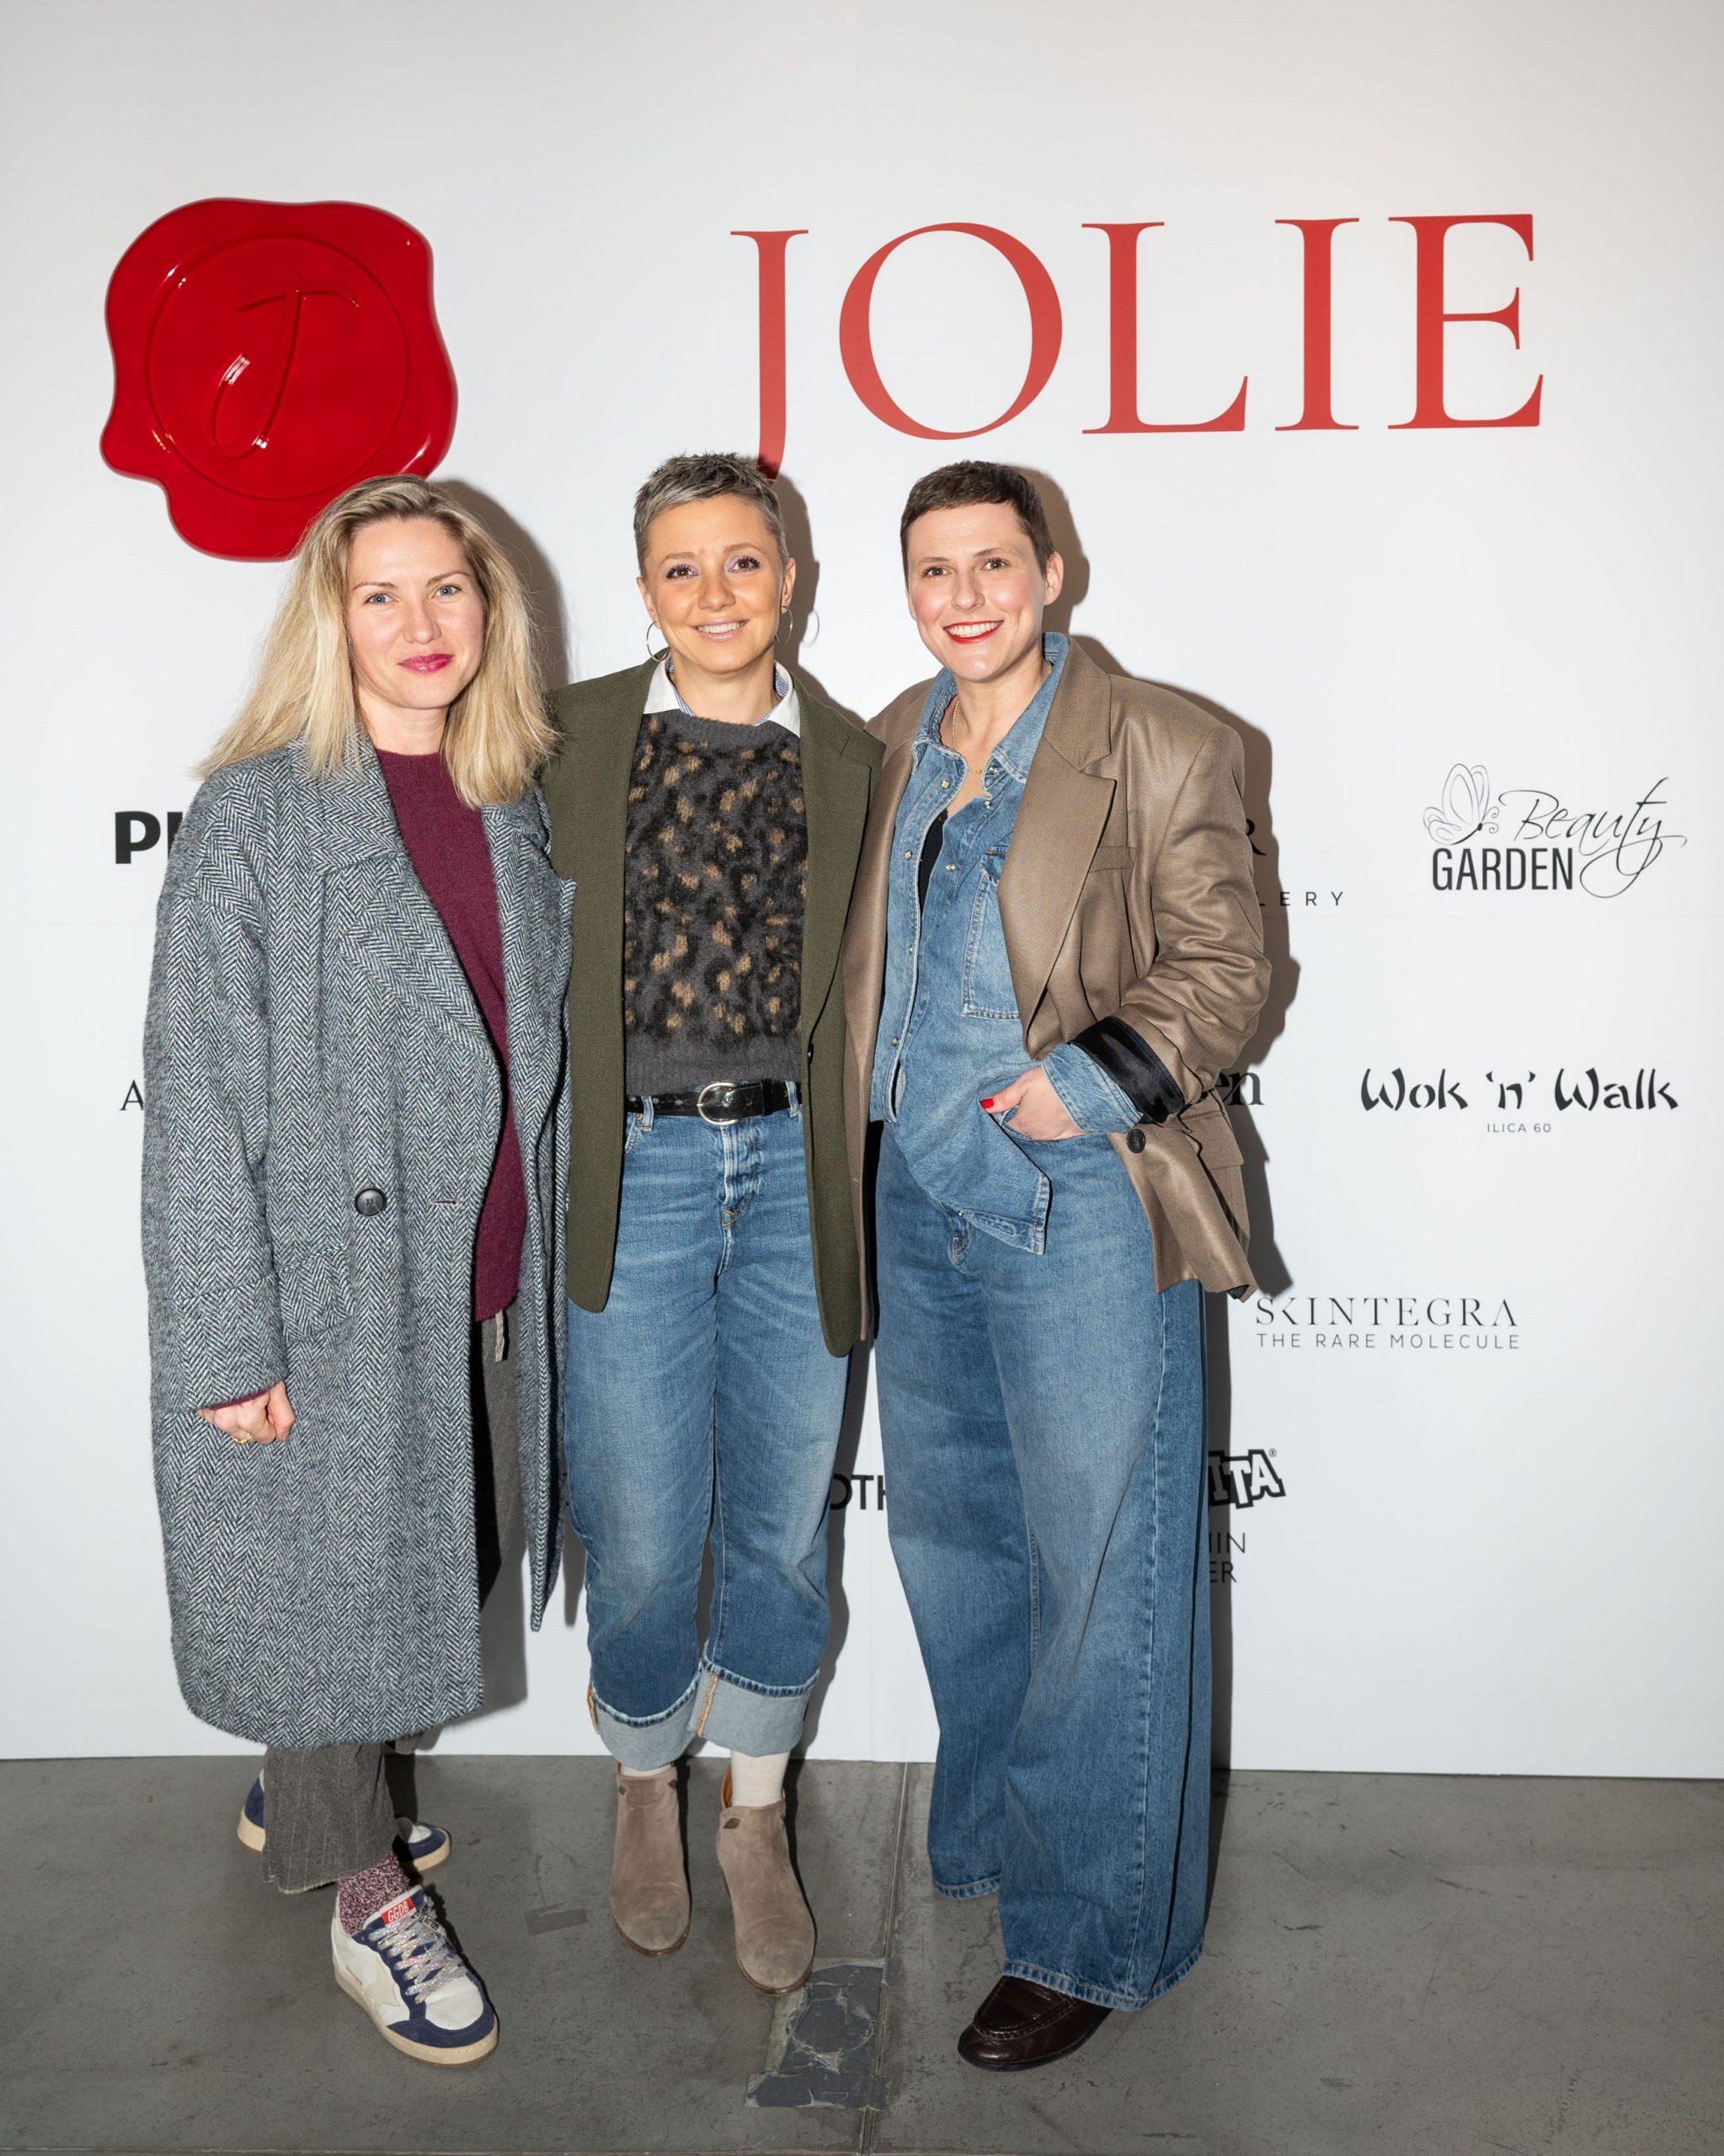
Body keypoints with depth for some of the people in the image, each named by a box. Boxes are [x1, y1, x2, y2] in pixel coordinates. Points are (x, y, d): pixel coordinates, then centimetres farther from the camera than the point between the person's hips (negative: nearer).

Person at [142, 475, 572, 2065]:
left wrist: (550, 1267, 12)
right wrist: (226, 1341, -15)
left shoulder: (515, 807, 7)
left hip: (481, 1282, 6)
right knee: (329, 1573, 9)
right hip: (327, 1284, -6)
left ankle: (300, 1799, 45)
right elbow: (200, 1098, -13)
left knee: (431, 1558, 19)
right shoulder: (257, 814, -11)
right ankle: (371, 1901, 30)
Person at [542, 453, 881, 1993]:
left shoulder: (847, 760, 7)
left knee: (783, 1517, 11)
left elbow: (858, 987, 10)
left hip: (791, 1168, 2)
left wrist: (850, 1181, 5)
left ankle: (758, 1819, 33)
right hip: (634, 1170, -1)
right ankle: (646, 1790, 35)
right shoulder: (575, 738, 1)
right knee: (639, 1530, 6)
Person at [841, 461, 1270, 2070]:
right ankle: (988, 1834, 42)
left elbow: (1225, 968, -7)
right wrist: (860, 1148, 9)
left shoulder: (1163, 751, -7)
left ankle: (1090, 1932, 20)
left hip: (1082, 1203, -6)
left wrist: (1093, 1077, -20)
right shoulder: (888, 747, 10)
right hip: (918, 1197, 6)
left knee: (1097, 1571, 2)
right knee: (950, 1538, 19)